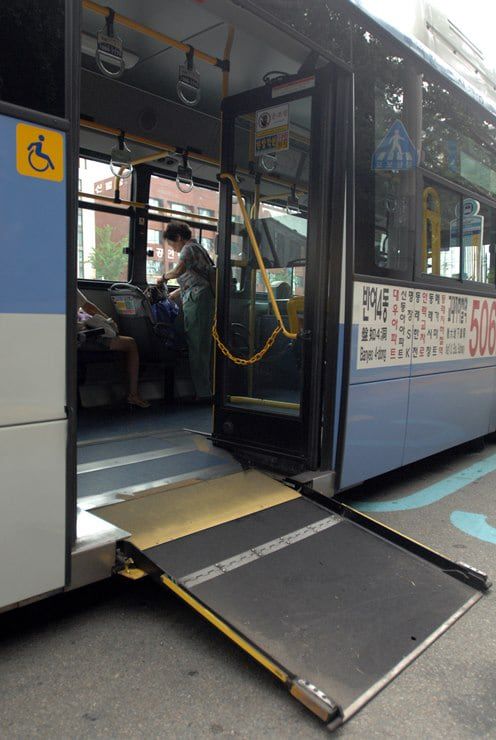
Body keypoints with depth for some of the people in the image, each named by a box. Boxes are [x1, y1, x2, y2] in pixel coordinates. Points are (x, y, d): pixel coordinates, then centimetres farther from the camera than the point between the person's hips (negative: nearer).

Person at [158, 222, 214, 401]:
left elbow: (179, 270, -23)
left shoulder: (189, 249, -4)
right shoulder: (197, 248, 26)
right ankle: (208, 390, 13)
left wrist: (164, 277, -5)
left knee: (197, 347, -8)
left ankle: (203, 392, -5)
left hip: (197, 301, -10)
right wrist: (174, 294, 31)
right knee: (204, 346, 9)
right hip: (206, 300, 10)